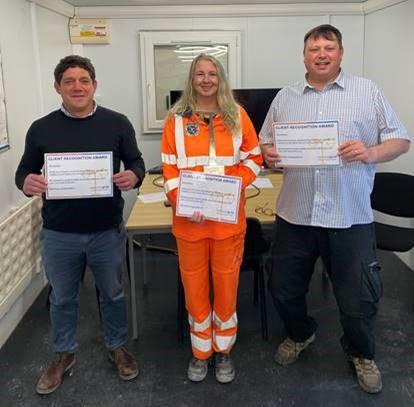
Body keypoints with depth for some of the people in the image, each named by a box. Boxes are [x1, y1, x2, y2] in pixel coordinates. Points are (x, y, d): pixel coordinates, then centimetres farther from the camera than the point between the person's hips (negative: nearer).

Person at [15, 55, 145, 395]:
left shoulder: (117, 123, -4)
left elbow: (136, 162, 3)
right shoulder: (41, 129, -2)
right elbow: (25, 170, 5)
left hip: (107, 231, 0)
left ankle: (117, 347, 41)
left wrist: (133, 176, -21)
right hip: (59, 234, 1)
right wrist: (27, 183, -20)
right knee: (62, 298, 18)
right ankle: (64, 355, 40)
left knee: (112, 294, 17)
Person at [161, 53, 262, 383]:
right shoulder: (176, 119, 1)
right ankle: (200, 352, 31)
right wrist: (183, 202, -16)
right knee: (194, 286, 11)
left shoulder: (238, 115, 3)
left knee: (226, 285, 11)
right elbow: (169, 168, -1)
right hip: (190, 219, 0)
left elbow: (254, 159, 5)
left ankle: (223, 350, 32)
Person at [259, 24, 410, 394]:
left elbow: (400, 140, 2)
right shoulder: (285, 97, 10)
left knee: (358, 295, 8)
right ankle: (300, 334, 44)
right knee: (284, 287, 14)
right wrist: (268, 153, -11)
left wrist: (370, 153, -18)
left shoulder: (367, 91, 3)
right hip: (294, 213, 3)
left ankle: (362, 354, 37)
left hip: (350, 217, -2)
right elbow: (266, 142, 13)